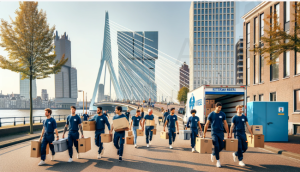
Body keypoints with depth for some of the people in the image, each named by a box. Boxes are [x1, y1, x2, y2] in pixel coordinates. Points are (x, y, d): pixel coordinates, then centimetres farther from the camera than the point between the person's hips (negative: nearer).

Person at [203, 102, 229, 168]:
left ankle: (213, 154, 31)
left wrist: (228, 133, 7)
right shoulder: (211, 114, -3)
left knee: (221, 146, 4)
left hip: (221, 133, 3)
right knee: (216, 146, -12)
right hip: (214, 133, -3)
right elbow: (207, 124, 0)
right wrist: (204, 134, -3)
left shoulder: (223, 114, 3)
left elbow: (225, 124, 9)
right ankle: (218, 161, 2)